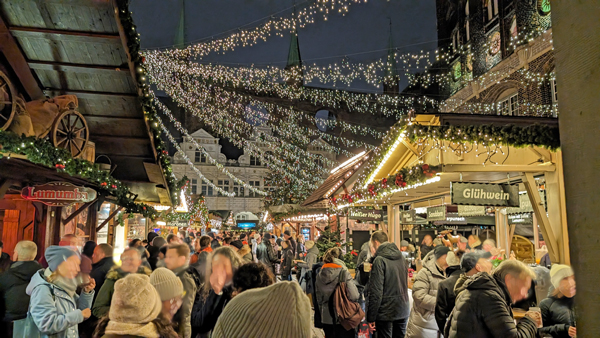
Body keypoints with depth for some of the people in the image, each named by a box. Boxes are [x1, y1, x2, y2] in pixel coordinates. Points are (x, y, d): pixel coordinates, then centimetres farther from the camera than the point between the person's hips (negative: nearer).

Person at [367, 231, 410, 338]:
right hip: (403, 311, 7)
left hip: (385, 313, -7)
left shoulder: (379, 260, -15)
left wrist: (371, 317, -12)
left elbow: (376, 292, -18)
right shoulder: (401, 257, 8)